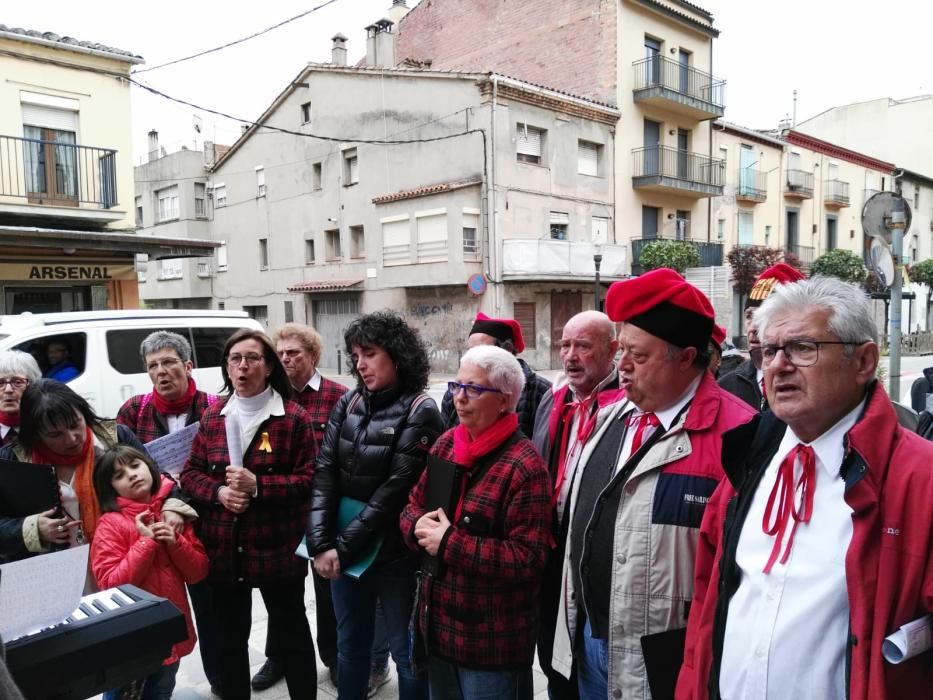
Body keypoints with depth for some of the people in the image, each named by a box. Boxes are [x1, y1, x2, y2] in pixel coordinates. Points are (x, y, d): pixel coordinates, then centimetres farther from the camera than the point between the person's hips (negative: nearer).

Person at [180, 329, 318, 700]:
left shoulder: (293, 417, -9)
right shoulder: (211, 416, 4)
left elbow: (308, 479, -11)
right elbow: (190, 472, 7)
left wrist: (257, 485, -21)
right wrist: (219, 492, -12)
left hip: (278, 548, -4)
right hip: (224, 549, 4)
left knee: (291, 632, 14)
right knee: (230, 637, 20)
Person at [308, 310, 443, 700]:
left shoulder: (419, 411, -13)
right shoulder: (348, 403, 3)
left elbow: (395, 490, -17)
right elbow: (325, 472, -3)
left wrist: (344, 547, -16)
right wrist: (321, 543, -12)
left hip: (394, 552, -5)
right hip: (342, 549, 5)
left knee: (405, 651, 11)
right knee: (349, 644, 20)